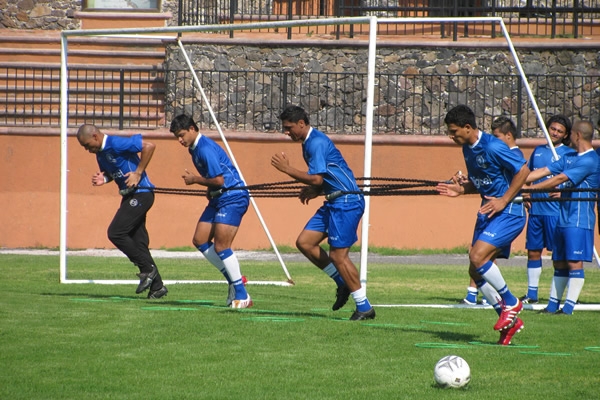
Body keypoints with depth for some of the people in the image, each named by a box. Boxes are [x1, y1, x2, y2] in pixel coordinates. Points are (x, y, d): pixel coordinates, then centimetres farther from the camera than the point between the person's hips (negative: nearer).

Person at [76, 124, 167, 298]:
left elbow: (149, 146, -21)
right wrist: (103, 179, 2)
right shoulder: (100, 153, 12)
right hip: (130, 196, 10)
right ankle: (157, 287, 12)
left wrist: (138, 173, -19)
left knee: (115, 233, -14)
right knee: (137, 241, 8)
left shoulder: (117, 144, -17)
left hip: (140, 194, -10)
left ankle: (147, 269, -4)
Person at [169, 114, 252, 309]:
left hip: (232, 197, -11)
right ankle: (233, 278, 16)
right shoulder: (194, 148, 12)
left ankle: (242, 296, -7)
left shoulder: (206, 148, -19)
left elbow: (218, 180, -22)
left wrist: (195, 180, -9)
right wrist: (210, 191, 8)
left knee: (221, 246, -14)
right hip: (218, 198, 11)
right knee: (200, 240, 7)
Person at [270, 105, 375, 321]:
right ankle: (342, 283, 14)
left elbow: (317, 178, -23)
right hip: (334, 201, 10)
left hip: (347, 202, -10)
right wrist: (313, 191, 7)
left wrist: (287, 169, -17)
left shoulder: (317, 143, -16)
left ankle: (364, 307, -1)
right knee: (304, 242, 4)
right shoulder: (309, 143, 16)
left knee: (338, 255, -9)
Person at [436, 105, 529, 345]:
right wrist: (460, 190, 3)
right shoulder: (468, 149, 9)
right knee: (476, 271, 5)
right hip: (488, 213, 10)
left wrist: (503, 201, -19)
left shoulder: (492, 147, -19)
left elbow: (523, 170, -18)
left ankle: (511, 302, -3)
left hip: (508, 213, -10)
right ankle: (509, 320, 15)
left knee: (478, 256, -24)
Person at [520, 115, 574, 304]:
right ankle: (532, 294, 17)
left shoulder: (569, 154, -1)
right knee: (533, 251, 9)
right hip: (535, 209, 5)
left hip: (556, 209, -5)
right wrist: (526, 194, 9)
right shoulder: (538, 151, 15)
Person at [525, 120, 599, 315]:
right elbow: (544, 171, 14)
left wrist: (531, 189, -17)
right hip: (563, 218, 9)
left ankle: (569, 306, -10)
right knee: (559, 263, 10)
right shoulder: (569, 158, 16)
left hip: (579, 220, -9)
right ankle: (553, 305, 14)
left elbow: (559, 179, -17)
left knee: (574, 262, -10)